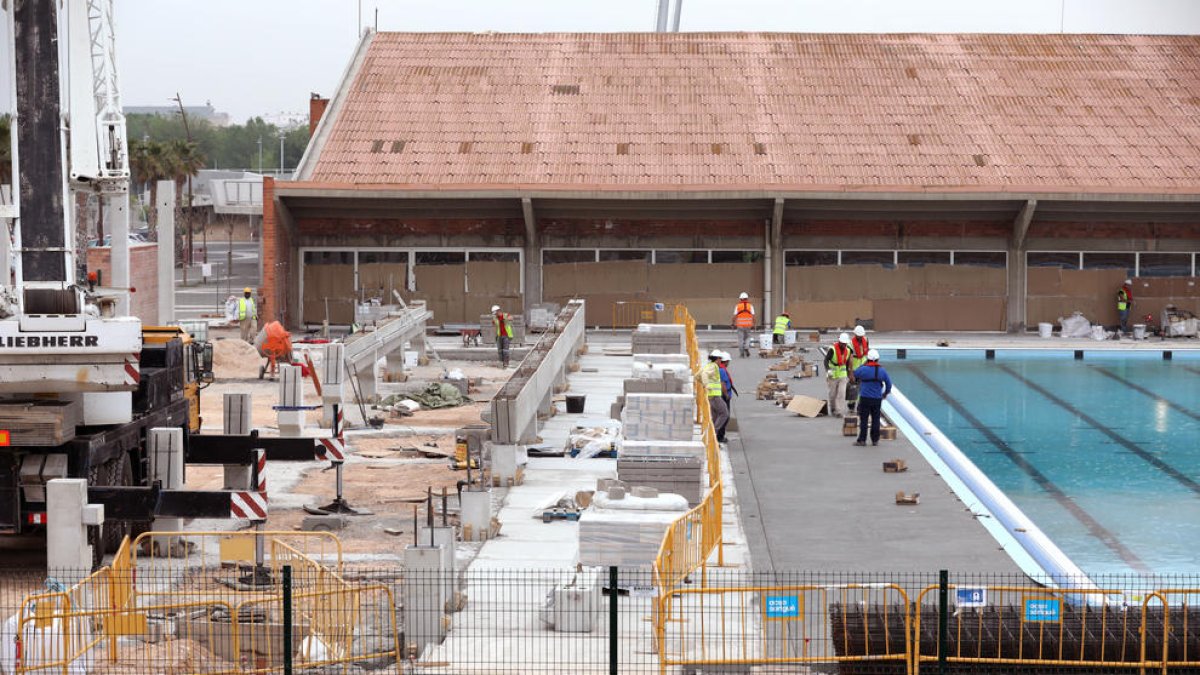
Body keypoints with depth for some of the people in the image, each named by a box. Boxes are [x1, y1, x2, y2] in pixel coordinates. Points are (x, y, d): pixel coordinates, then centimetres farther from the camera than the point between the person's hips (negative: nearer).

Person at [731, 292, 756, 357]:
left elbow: (735, 316, -3)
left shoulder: (738, 306, -1)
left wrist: (734, 324, 5)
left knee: (740, 339, 5)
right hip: (748, 324, 1)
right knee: (747, 337, 17)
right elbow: (753, 316, -2)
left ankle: (741, 353, 4)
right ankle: (746, 347, -5)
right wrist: (753, 325, 2)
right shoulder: (750, 306, 2)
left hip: (740, 325, -1)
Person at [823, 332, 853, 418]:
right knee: (833, 394, 8)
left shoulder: (848, 351, 0)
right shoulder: (832, 349, -17)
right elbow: (826, 360, -18)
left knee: (842, 393, -9)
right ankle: (832, 409, 29)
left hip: (842, 375, 3)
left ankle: (840, 411, -10)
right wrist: (828, 370, -35)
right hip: (833, 375, -3)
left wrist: (848, 375, 18)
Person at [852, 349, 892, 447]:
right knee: (875, 420, 10)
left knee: (863, 420, 2)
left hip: (865, 398, -3)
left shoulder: (863, 369, -10)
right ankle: (875, 440, 14)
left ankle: (862, 440, 2)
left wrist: (862, 365, 16)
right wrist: (886, 393, 26)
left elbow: (854, 375, 8)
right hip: (877, 398, 3)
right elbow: (888, 383, 9)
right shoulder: (882, 370, 0)